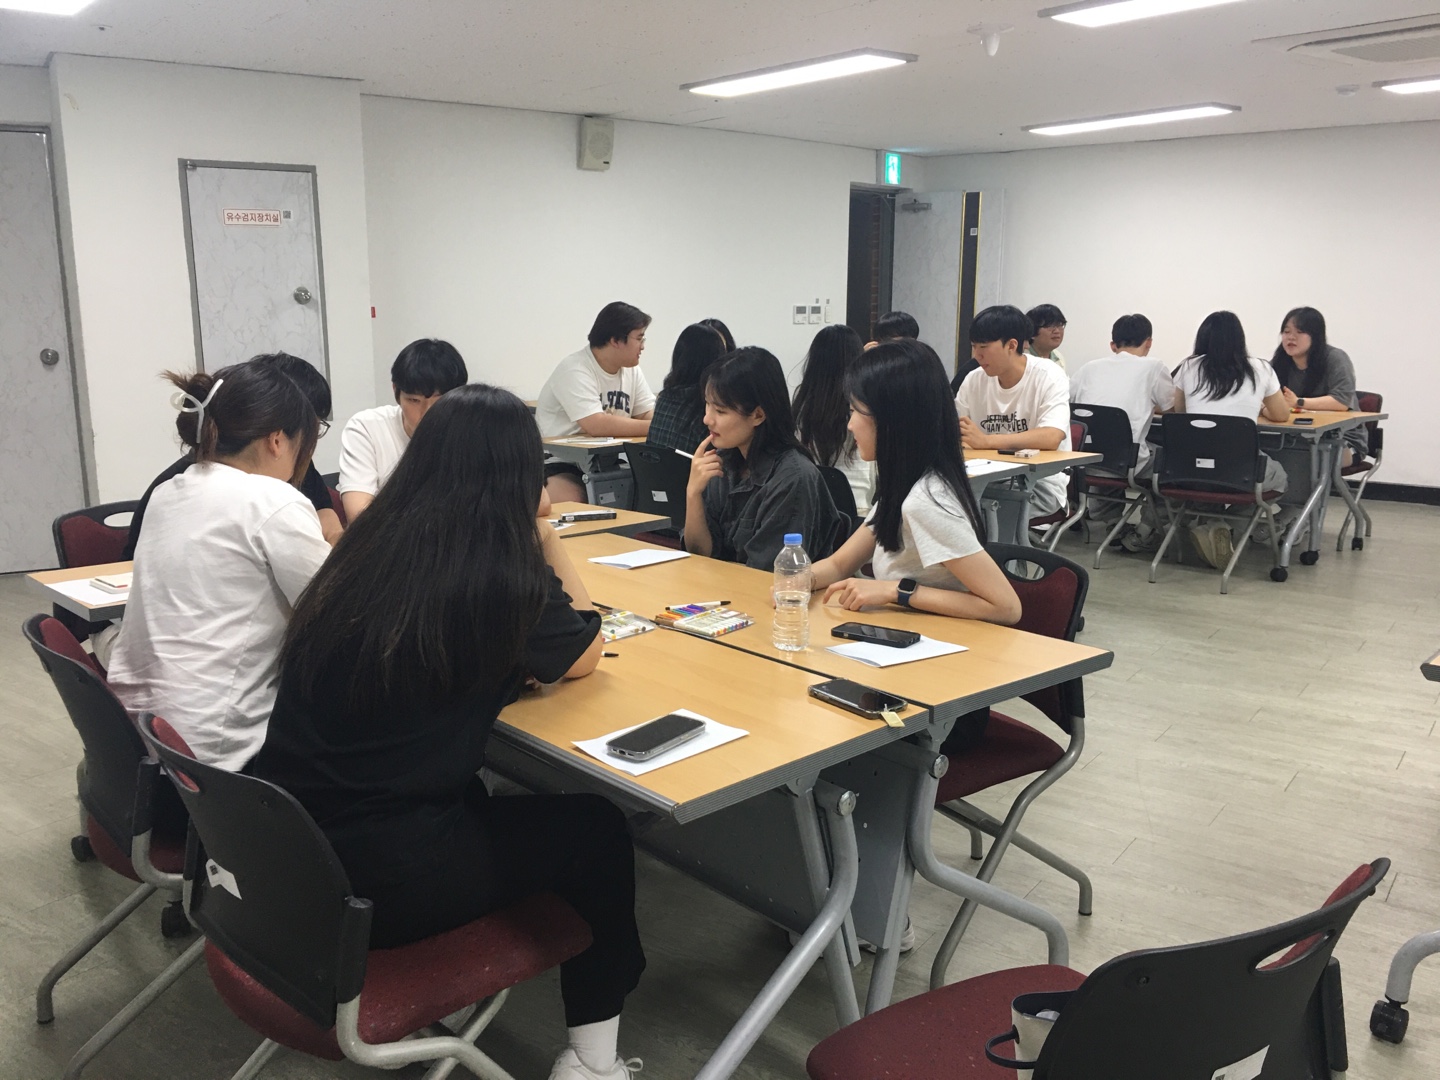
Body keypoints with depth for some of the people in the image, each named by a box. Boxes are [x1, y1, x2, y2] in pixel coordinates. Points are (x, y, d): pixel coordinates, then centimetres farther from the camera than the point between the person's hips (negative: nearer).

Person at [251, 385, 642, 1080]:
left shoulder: (372, 541, 3)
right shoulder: (500, 568, -15)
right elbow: (585, 655, 4)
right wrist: (545, 535, 7)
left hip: (283, 847, 7)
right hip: (377, 876, -7)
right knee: (598, 831, 13)